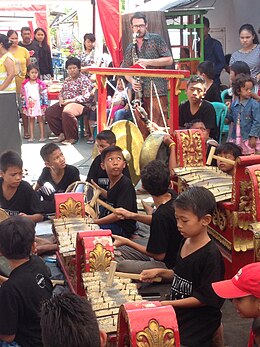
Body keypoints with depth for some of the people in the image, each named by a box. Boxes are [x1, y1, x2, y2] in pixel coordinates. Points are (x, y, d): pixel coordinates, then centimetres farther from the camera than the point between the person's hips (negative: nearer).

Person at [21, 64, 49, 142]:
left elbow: (45, 95, -4)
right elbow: (23, 96, 5)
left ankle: (42, 136, 7)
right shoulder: (25, 84, 1)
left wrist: (45, 105, -8)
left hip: (39, 105, -2)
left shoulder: (41, 84, -5)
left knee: (40, 119, 4)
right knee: (31, 120, 9)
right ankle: (31, 136, 13)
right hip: (30, 105, 2)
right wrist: (24, 107, 4)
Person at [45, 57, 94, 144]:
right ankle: (61, 134, 1)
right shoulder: (67, 80, 18)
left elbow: (86, 96, -17)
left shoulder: (84, 80, -7)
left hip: (80, 104, -8)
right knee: (49, 112, -6)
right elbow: (61, 92, 26)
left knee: (67, 112, -37)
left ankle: (72, 137, -21)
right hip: (65, 103, 9)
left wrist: (71, 100, -20)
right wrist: (61, 99, 0)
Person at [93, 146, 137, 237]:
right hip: (111, 223, 9)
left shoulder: (126, 184, -21)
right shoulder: (112, 181, 4)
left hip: (123, 229, -9)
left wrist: (95, 222, -28)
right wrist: (98, 189, 18)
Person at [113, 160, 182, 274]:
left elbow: (159, 255, -21)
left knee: (118, 266, -26)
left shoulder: (161, 215, -32)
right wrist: (133, 216, 6)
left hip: (169, 265, -10)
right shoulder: (172, 195, -6)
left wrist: (127, 242, -13)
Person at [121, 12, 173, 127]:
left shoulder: (156, 39, 3)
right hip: (139, 92, 5)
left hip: (157, 91, -5)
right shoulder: (130, 48, 17)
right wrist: (132, 80, -2)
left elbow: (169, 60, -4)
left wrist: (148, 62, -13)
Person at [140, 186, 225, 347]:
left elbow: (205, 298, -20)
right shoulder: (185, 242, 1)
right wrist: (160, 272, 0)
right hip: (178, 312, 8)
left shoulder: (211, 255, -22)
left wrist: (167, 304, -20)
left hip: (199, 319, -8)